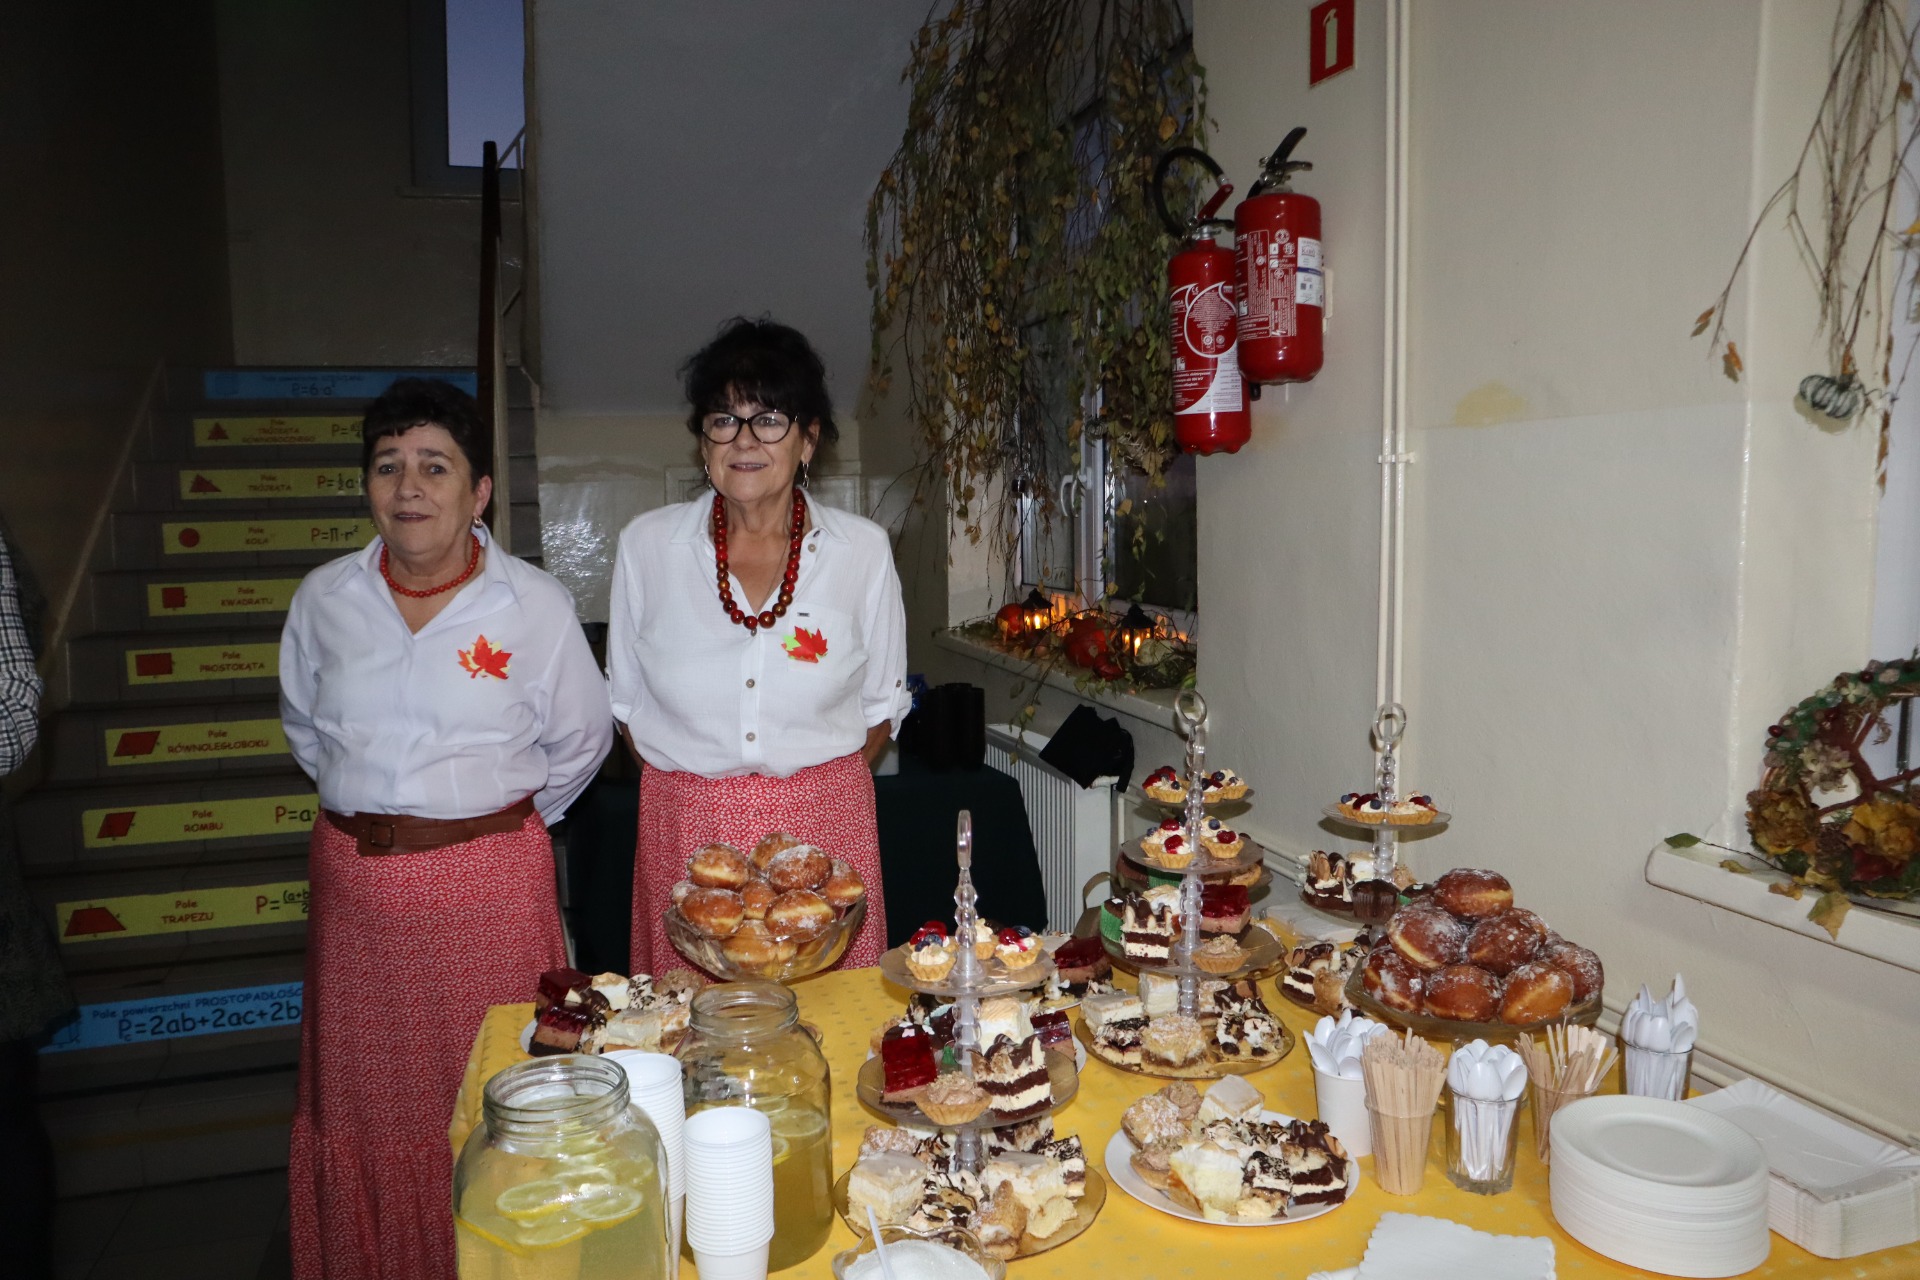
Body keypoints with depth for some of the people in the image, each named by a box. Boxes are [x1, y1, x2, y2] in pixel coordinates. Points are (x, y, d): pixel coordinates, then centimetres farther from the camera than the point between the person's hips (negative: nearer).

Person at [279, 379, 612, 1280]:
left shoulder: (534, 605, -7)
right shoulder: (325, 599, 1)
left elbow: (579, 740, 5)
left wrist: (495, 820, 8)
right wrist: (369, 809, 13)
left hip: (488, 880, -3)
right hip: (354, 878, 3)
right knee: (364, 1096, 14)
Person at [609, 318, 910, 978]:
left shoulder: (863, 551, -2)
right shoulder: (646, 545, 0)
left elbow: (881, 707, 7)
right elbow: (627, 701, 9)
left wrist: (814, 791, 0)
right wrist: (697, 791, 2)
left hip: (825, 829, 0)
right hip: (686, 835, 1)